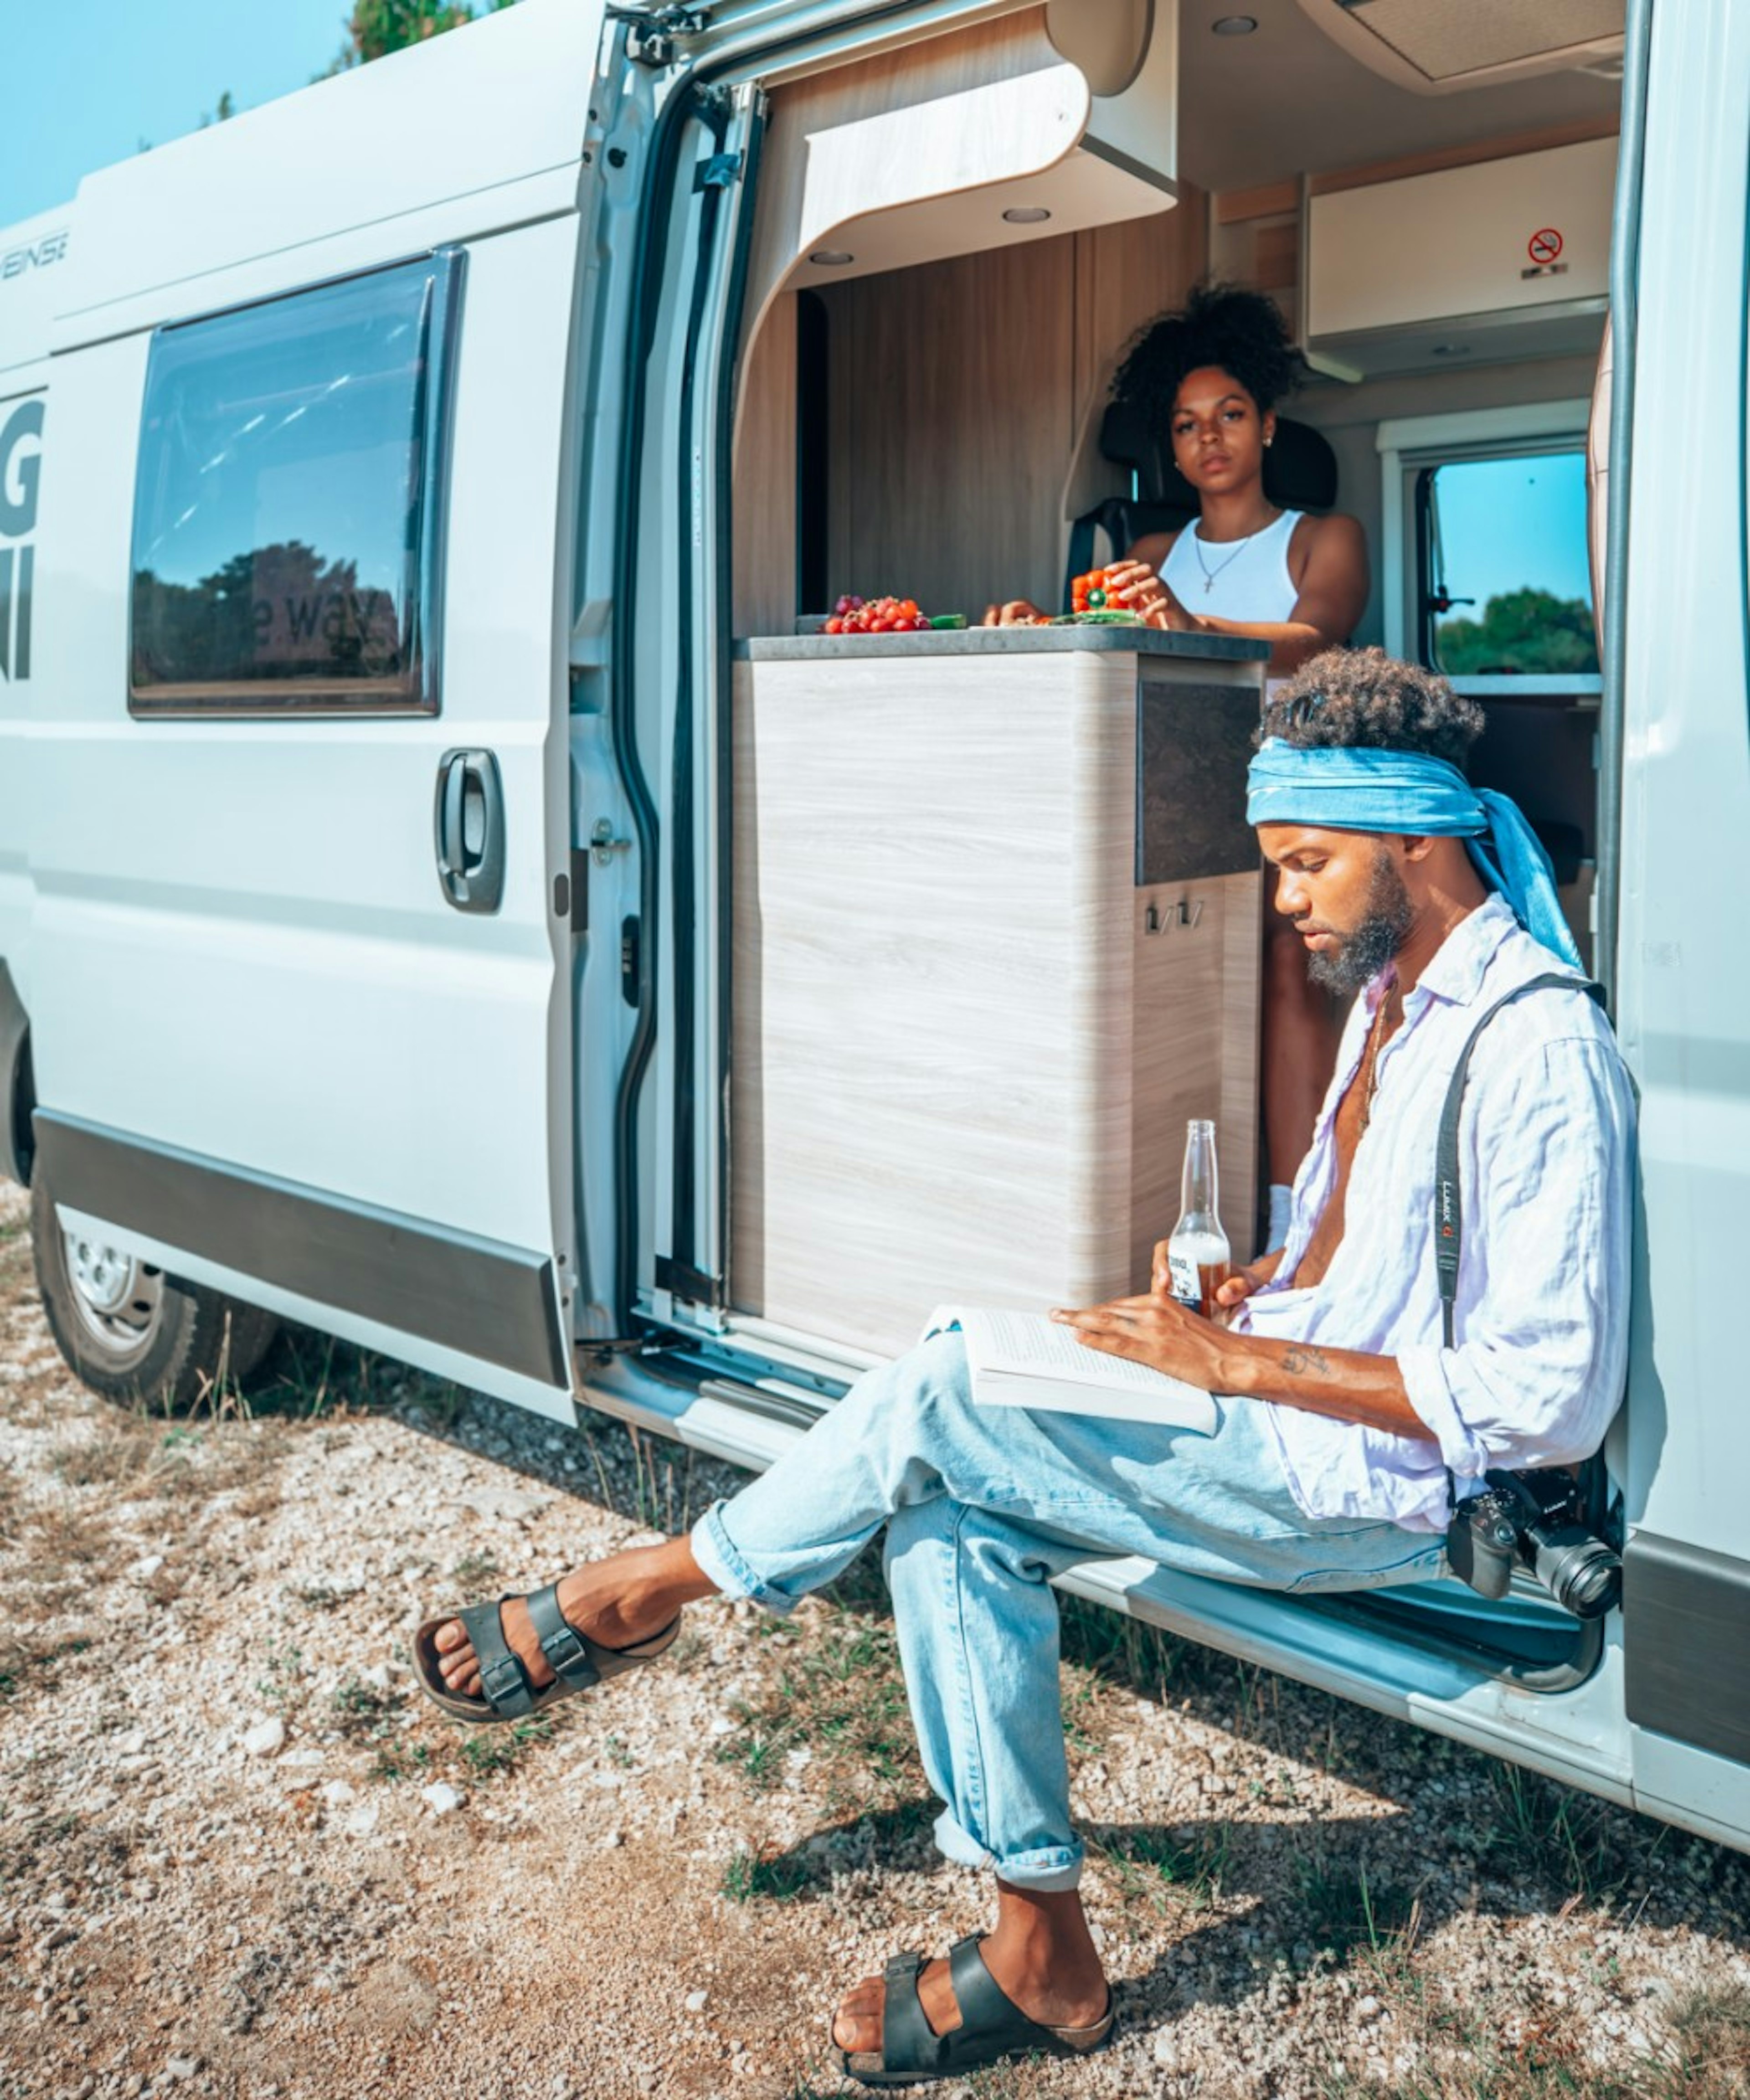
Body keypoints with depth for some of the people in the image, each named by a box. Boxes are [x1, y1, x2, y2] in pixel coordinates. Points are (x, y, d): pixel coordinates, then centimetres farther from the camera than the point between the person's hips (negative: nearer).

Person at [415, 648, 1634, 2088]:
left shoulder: (1543, 1053, -20)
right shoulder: (1393, 993, 11)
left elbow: (1553, 1401, -23)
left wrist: (1244, 1361, -22)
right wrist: (1256, 1284, 3)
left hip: (1373, 1485, -9)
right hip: (1286, 1425, 9)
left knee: (935, 1402, -17)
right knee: (957, 1526, -9)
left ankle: (637, 1595, 6)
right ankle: (1040, 1957, 3)